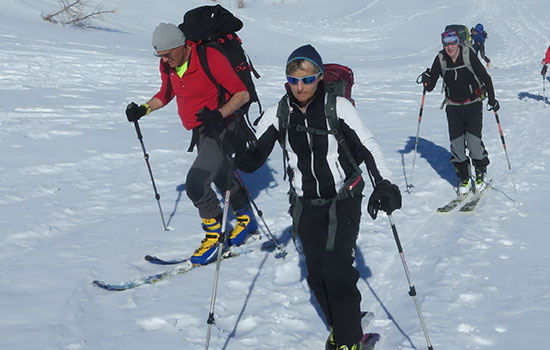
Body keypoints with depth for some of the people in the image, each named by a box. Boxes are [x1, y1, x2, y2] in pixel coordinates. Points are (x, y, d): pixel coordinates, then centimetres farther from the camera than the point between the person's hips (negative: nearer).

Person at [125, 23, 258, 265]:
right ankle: (247, 220, 46)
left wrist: (219, 114, -37)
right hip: (201, 131, 8)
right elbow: (166, 93, 17)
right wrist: (144, 109, 0)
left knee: (195, 184, -19)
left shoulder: (211, 59, -24)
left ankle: (214, 234, 1)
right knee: (223, 180, 24)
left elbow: (242, 93, -22)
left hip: (221, 129, -8)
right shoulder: (168, 65, -2)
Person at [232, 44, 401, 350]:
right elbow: (252, 161, -4)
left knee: (337, 271, -14)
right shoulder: (279, 114, -3)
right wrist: (237, 148, -26)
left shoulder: (337, 106, -12)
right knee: (317, 274, 6)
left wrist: (383, 184, -28)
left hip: (344, 199, -3)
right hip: (307, 204, 4)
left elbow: (368, 147, -14)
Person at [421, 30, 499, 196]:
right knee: (456, 144, -3)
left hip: (473, 104, -2)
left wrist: (492, 99, -7)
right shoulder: (440, 59, -6)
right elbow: (430, 87, -2)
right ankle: (464, 179, 13)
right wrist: (427, 81, -24)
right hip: (453, 107, 3)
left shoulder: (468, 55, -13)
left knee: (474, 141, -13)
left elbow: (485, 77, -6)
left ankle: (480, 175, 10)